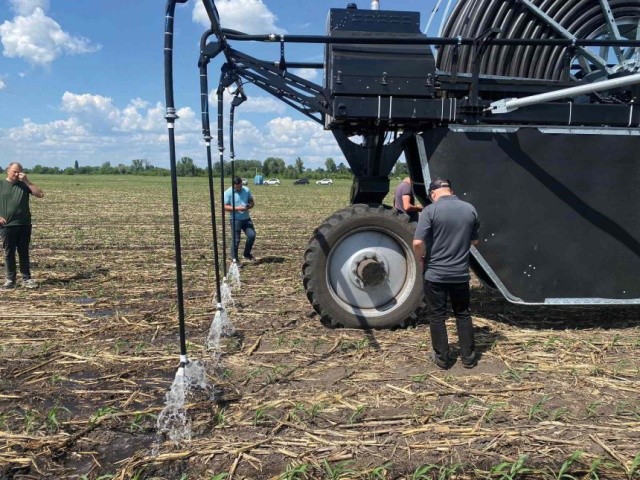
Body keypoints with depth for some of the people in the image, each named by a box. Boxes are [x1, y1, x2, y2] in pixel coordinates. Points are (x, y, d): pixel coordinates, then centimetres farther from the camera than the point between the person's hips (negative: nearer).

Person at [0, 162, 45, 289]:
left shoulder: (24, 185, 7)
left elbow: (40, 194, -4)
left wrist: (27, 181, -9)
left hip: (24, 225, 0)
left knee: (24, 252, 6)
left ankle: (27, 279, 11)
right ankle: (10, 280, 14)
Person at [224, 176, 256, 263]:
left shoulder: (246, 190, 6)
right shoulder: (228, 192, -8)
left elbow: (252, 202, 13)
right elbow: (225, 207, -12)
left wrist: (249, 206, -11)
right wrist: (237, 208, -23)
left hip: (246, 219, 5)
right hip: (235, 220, -5)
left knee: (252, 235, -3)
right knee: (236, 240, -2)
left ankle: (247, 254, 19)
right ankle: (234, 259, 11)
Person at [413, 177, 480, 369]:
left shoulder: (430, 210, -13)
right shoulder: (470, 209, 2)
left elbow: (418, 243, -18)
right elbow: (474, 241, 12)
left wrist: (421, 260, 0)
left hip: (435, 274, -4)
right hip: (461, 274, 4)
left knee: (437, 316, 9)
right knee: (463, 314, 17)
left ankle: (442, 357, 18)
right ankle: (468, 357, 24)